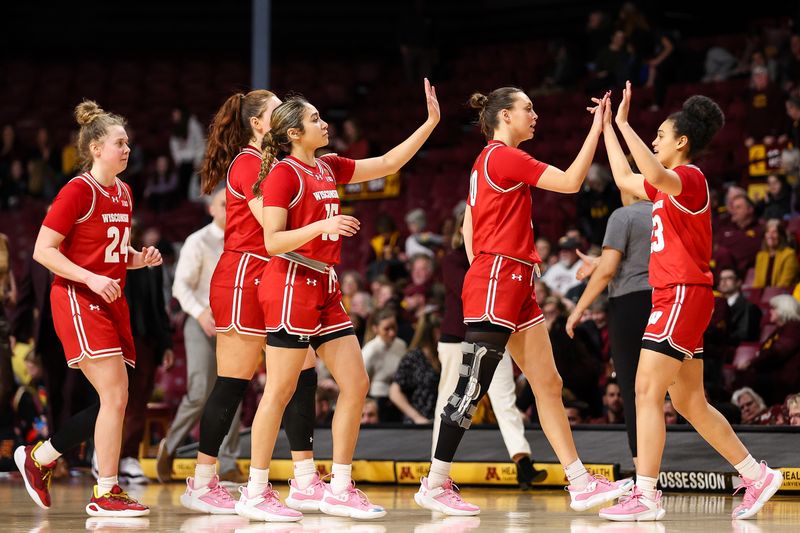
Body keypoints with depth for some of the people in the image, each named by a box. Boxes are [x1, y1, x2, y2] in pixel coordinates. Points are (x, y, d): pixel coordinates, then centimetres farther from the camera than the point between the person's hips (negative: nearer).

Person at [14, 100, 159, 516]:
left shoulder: (123, 194, 14)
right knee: (116, 395, -14)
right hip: (78, 300, -9)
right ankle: (105, 494, -7)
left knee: (112, 402, 7)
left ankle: (38, 457, 22)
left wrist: (139, 259, 4)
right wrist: (91, 279, -22)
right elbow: (43, 251, -13)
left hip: (111, 303, 9)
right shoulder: (77, 191, -11)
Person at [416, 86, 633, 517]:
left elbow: (468, 228, 21)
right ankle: (434, 485, 1)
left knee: (548, 384, 7)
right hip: (497, 284, -10)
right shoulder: (505, 157, -12)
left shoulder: (487, 161, 17)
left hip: (514, 287, 10)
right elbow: (570, 181, -17)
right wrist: (596, 127, -11)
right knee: (472, 388, -5)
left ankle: (580, 484, 7)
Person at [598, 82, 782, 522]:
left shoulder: (690, 177, -11)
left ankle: (645, 496, -15)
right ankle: (757, 476, 17)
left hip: (683, 295, -10)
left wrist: (623, 124, -28)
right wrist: (606, 128, 29)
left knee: (647, 392, -13)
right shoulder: (668, 186, 17)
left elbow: (655, 174, -33)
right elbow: (625, 178, 31)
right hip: (675, 297, 10)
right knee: (688, 402, 11)